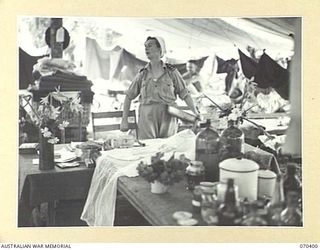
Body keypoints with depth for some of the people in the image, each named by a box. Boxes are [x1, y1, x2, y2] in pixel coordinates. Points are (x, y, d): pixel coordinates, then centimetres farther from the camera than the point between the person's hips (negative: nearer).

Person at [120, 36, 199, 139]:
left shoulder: (172, 72, 7)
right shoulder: (142, 74, 10)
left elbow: (185, 95, 8)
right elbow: (129, 96, 14)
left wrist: (196, 114, 0)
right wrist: (124, 120, 8)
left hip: (167, 118, 0)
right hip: (147, 118, 1)